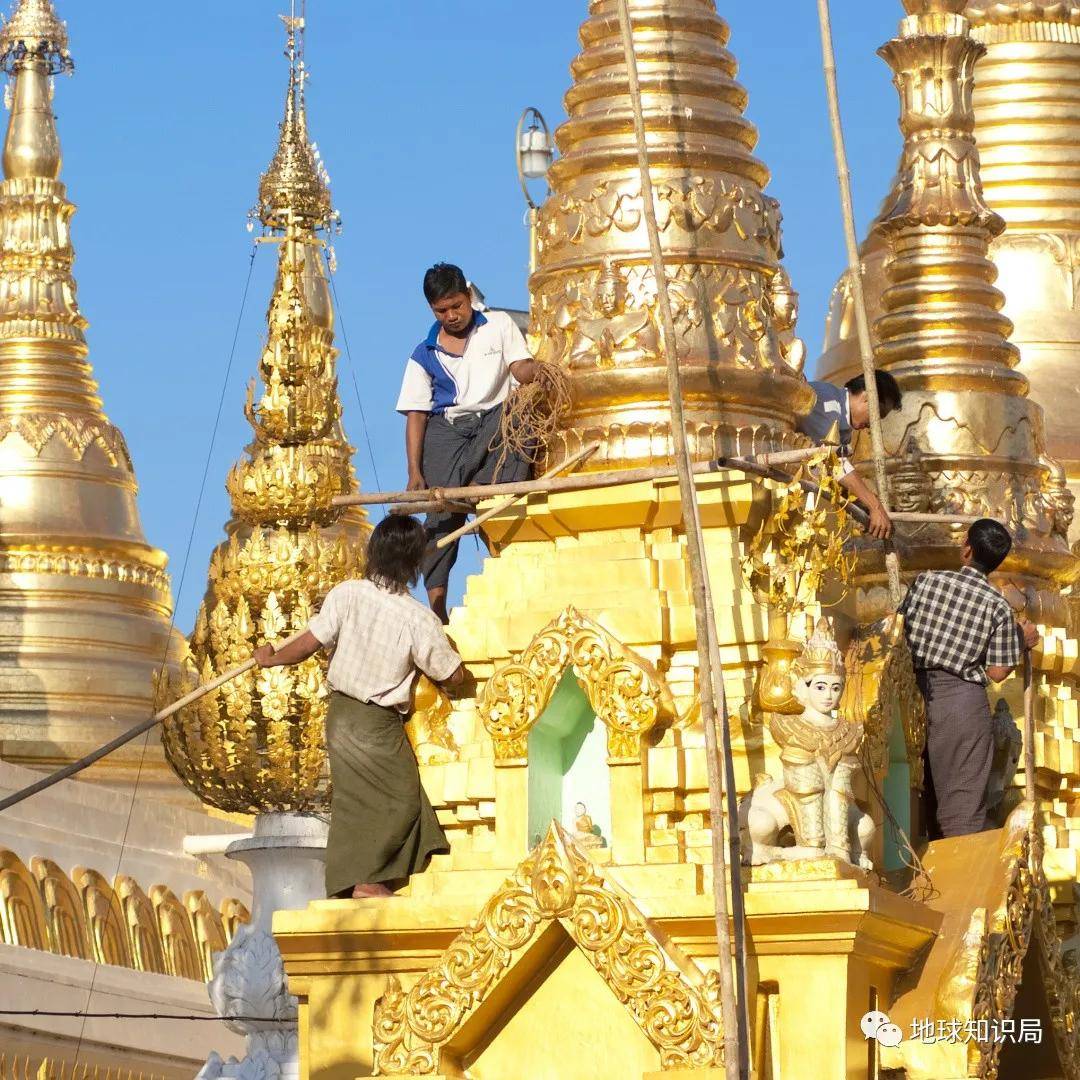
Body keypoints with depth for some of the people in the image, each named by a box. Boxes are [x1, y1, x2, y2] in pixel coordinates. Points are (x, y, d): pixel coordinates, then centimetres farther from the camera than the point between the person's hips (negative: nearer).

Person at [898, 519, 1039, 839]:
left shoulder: (926, 581, -2)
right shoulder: (998, 606, -6)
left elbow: (900, 631, 6)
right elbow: (997, 672, -5)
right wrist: (1022, 642, 12)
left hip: (920, 692, 3)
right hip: (964, 696, -3)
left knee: (932, 790, 17)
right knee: (965, 798, 1)